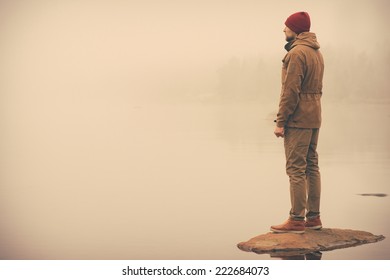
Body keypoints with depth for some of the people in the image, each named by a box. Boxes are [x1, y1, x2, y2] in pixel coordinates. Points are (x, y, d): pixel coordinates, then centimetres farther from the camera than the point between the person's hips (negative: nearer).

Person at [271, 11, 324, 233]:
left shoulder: (297, 52, -15)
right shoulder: (317, 52, 15)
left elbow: (291, 90, -20)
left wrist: (281, 121, -16)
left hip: (298, 119, -10)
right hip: (314, 118, 10)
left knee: (296, 169, -6)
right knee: (311, 166, 11)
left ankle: (297, 220, -4)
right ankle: (313, 217, 16)